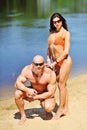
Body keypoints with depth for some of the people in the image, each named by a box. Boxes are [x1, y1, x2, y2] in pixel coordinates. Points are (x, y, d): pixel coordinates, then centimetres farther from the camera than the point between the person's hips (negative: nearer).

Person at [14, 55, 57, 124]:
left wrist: (35, 98, -25)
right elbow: (17, 83, -20)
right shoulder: (27, 70, -22)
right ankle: (23, 116, -3)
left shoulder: (50, 74, -29)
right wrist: (27, 90, -40)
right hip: (32, 91, 3)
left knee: (48, 108, -33)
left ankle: (43, 103, 7)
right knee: (18, 93, -24)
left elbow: (51, 93, -23)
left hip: (46, 94, -3)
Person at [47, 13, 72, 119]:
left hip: (65, 61, -6)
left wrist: (55, 62, -16)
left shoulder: (66, 33, -9)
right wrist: (49, 60, 7)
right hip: (56, 63, 6)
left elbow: (66, 51, -15)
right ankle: (65, 109, 22)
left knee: (61, 85, -1)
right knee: (62, 85, 12)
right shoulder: (51, 32, 8)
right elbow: (49, 48, 17)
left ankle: (60, 110, 11)